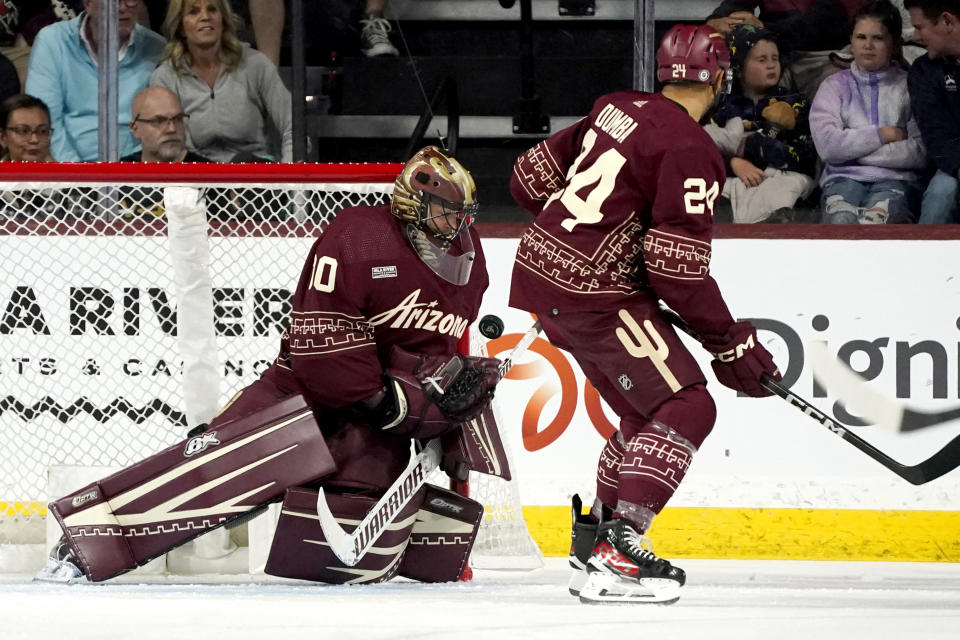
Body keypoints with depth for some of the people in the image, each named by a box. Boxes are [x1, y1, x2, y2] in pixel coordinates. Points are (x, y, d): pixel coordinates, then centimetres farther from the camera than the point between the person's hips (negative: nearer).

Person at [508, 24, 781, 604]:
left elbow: (532, 177, 17)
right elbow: (678, 269, -19)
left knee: (647, 409, 21)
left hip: (541, 271, 9)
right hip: (594, 293, -9)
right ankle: (614, 554, -20)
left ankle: (599, 530, 31)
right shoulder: (689, 149, -16)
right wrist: (731, 343, -10)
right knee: (686, 408, -10)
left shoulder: (618, 108, 9)